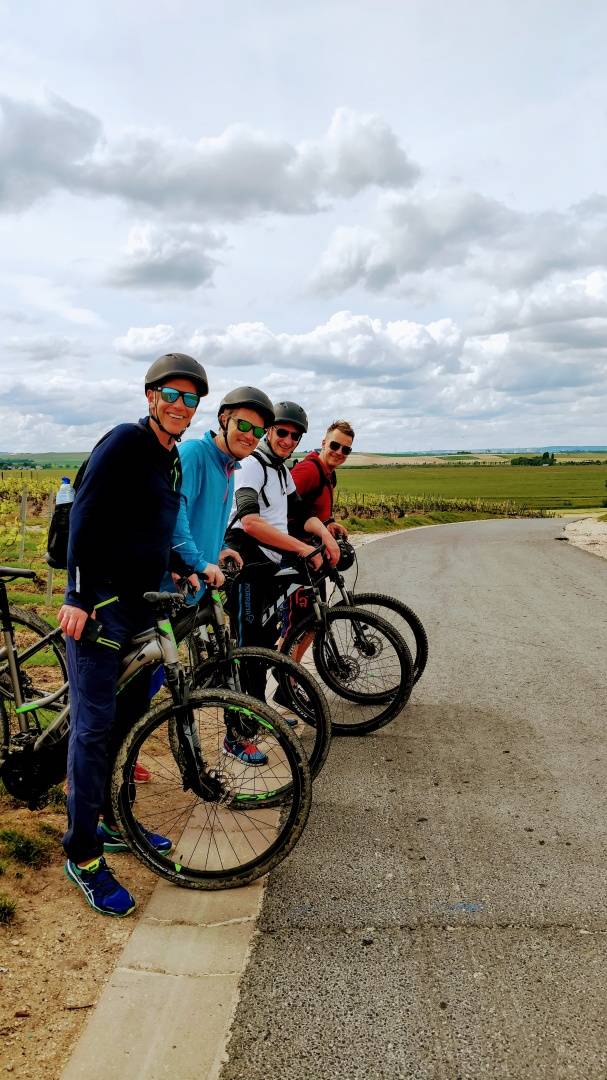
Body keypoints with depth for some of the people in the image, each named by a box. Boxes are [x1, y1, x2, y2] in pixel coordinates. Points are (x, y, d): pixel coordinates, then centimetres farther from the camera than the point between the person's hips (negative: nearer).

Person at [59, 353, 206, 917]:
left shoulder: (171, 460, 16)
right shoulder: (125, 442, -11)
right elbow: (85, 517, -17)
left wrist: (186, 571, 11)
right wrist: (78, 596, -22)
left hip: (143, 604, 9)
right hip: (100, 602, -9)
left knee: (130, 715, 16)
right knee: (93, 725, -4)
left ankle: (113, 821, 32)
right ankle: (82, 854, 7)